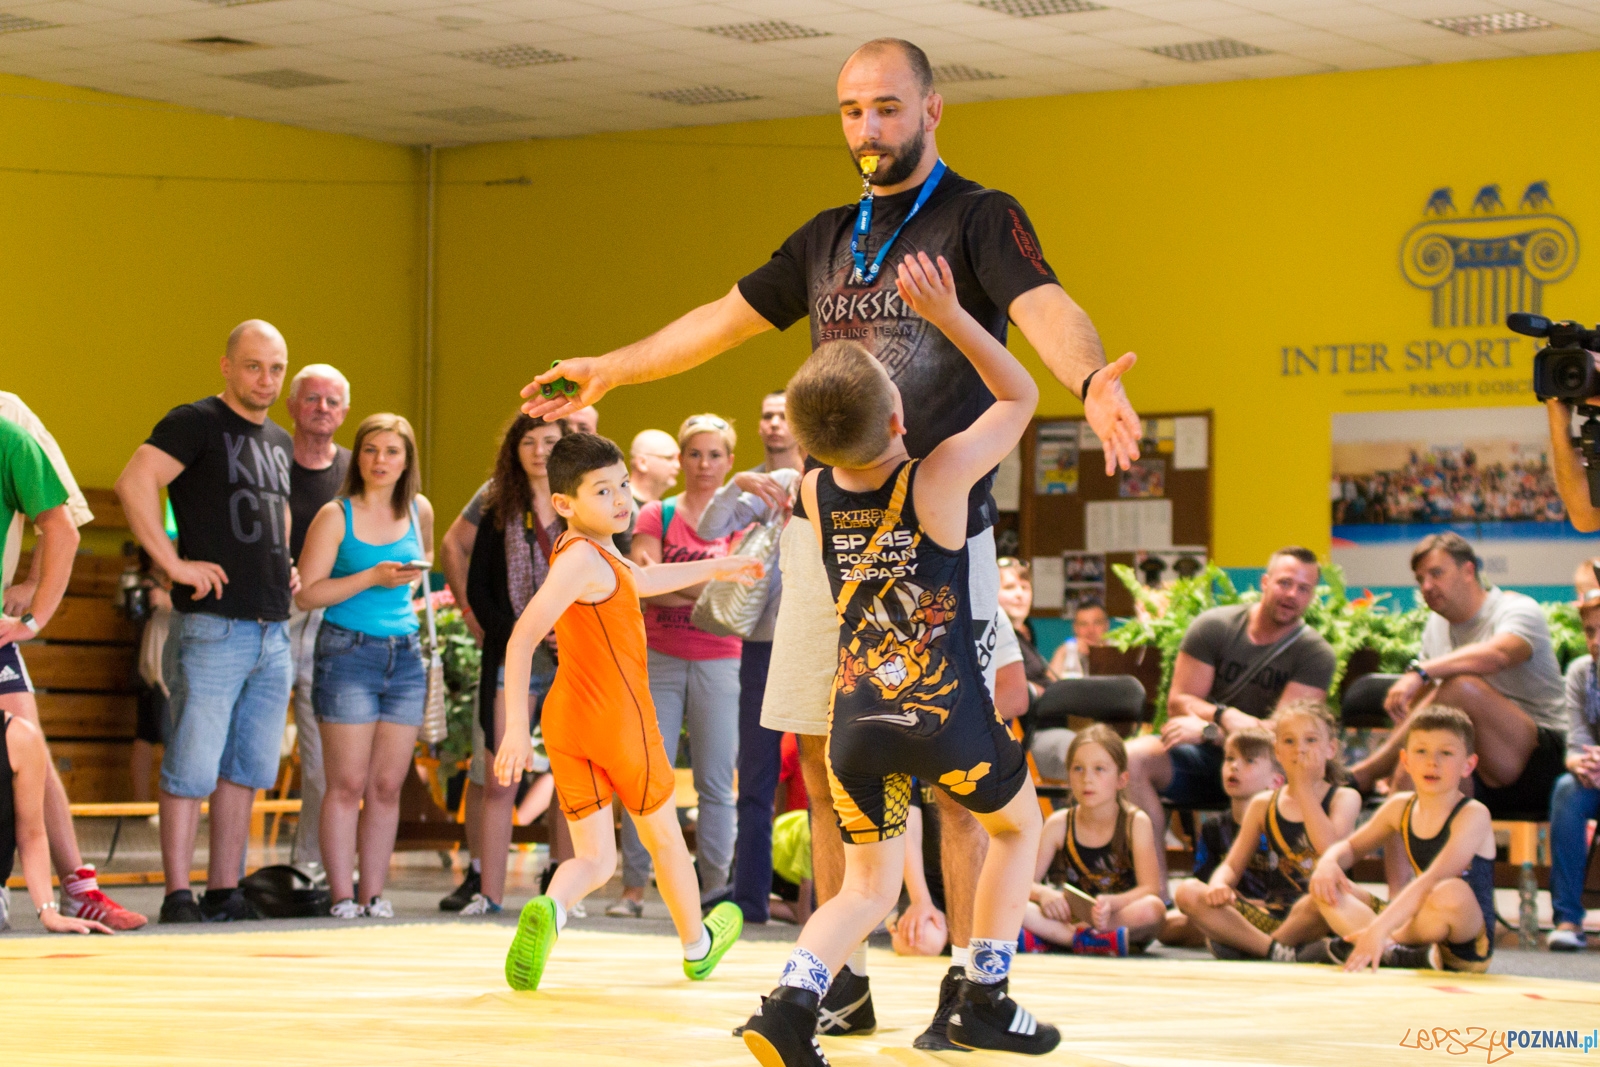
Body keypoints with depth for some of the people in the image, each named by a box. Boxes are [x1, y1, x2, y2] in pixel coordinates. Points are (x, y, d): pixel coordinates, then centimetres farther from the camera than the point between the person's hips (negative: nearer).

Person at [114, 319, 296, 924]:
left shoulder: (280, 443, 18)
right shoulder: (196, 423, -6)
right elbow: (133, 483, -20)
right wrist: (173, 562, -20)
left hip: (273, 632, 8)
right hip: (212, 629, -8)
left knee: (248, 770, 8)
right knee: (192, 770, -7)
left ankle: (225, 893, 14)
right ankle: (178, 897, -3)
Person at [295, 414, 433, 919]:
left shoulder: (419, 511, 9)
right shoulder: (336, 516, -4)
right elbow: (307, 593, -10)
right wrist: (371, 578, -16)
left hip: (405, 655, 4)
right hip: (348, 653, -4)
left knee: (387, 784, 4)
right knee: (348, 784, -6)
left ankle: (374, 893, 7)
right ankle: (342, 895, -3)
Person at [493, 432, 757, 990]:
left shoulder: (587, 550, 10)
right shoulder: (582, 558, -19)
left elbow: (639, 580, 32)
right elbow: (522, 638, -27)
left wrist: (714, 567, 43)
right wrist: (516, 727, -31)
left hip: (567, 720, 8)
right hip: (621, 717, -8)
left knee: (595, 859, 4)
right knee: (664, 838, 17)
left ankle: (548, 910, -28)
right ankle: (697, 945, 37)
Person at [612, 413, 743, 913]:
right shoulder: (656, 516, 8)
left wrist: (667, 581, -14)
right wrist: (707, 593, -12)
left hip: (719, 661, 0)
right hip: (660, 660, 0)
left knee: (717, 783, 0)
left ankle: (715, 888, 4)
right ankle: (633, 887, 0)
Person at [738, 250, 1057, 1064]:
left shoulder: (815, 494, -1)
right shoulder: (940, 479, -13)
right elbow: (1020, 395, 2)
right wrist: (948, 315, -3)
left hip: (855, 723, 3)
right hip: (947, 719, -3)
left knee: (868, 888, 14)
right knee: (1018, 822, 26)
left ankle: (792, 999, -13)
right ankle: (985, 1001, 23)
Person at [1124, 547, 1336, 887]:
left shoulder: (1316, 654, -5)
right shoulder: (1213, 626, 0)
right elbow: (1178, 702, -3)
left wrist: (1208, 730, -22)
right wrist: (1225, 716, -22)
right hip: (1202, 758, 2)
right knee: (1131, 757, -26)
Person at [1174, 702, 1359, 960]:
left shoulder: (1345, 798, 5)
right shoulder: (1263, 804, 16)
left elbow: (1330, 849, -15)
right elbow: (1232, 866, 12)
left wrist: (1304, 786, -8)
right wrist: (1219, 884, -13)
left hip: (1314, 919, -4)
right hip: (1270, 913, 4)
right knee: (1188, 893, -16)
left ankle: (1244, 945, -19)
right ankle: (1275, 950, -28)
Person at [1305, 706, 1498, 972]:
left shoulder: (1473, 815, -14)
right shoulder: (1400, 808, 8)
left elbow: (1433, 879, -28)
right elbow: (1351, 847, 21)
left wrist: (1380, 927, -39)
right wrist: (1328, 861, -5)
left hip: (1470, 943, -7)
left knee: (1451, 892, -40)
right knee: (1324, 886, -3)